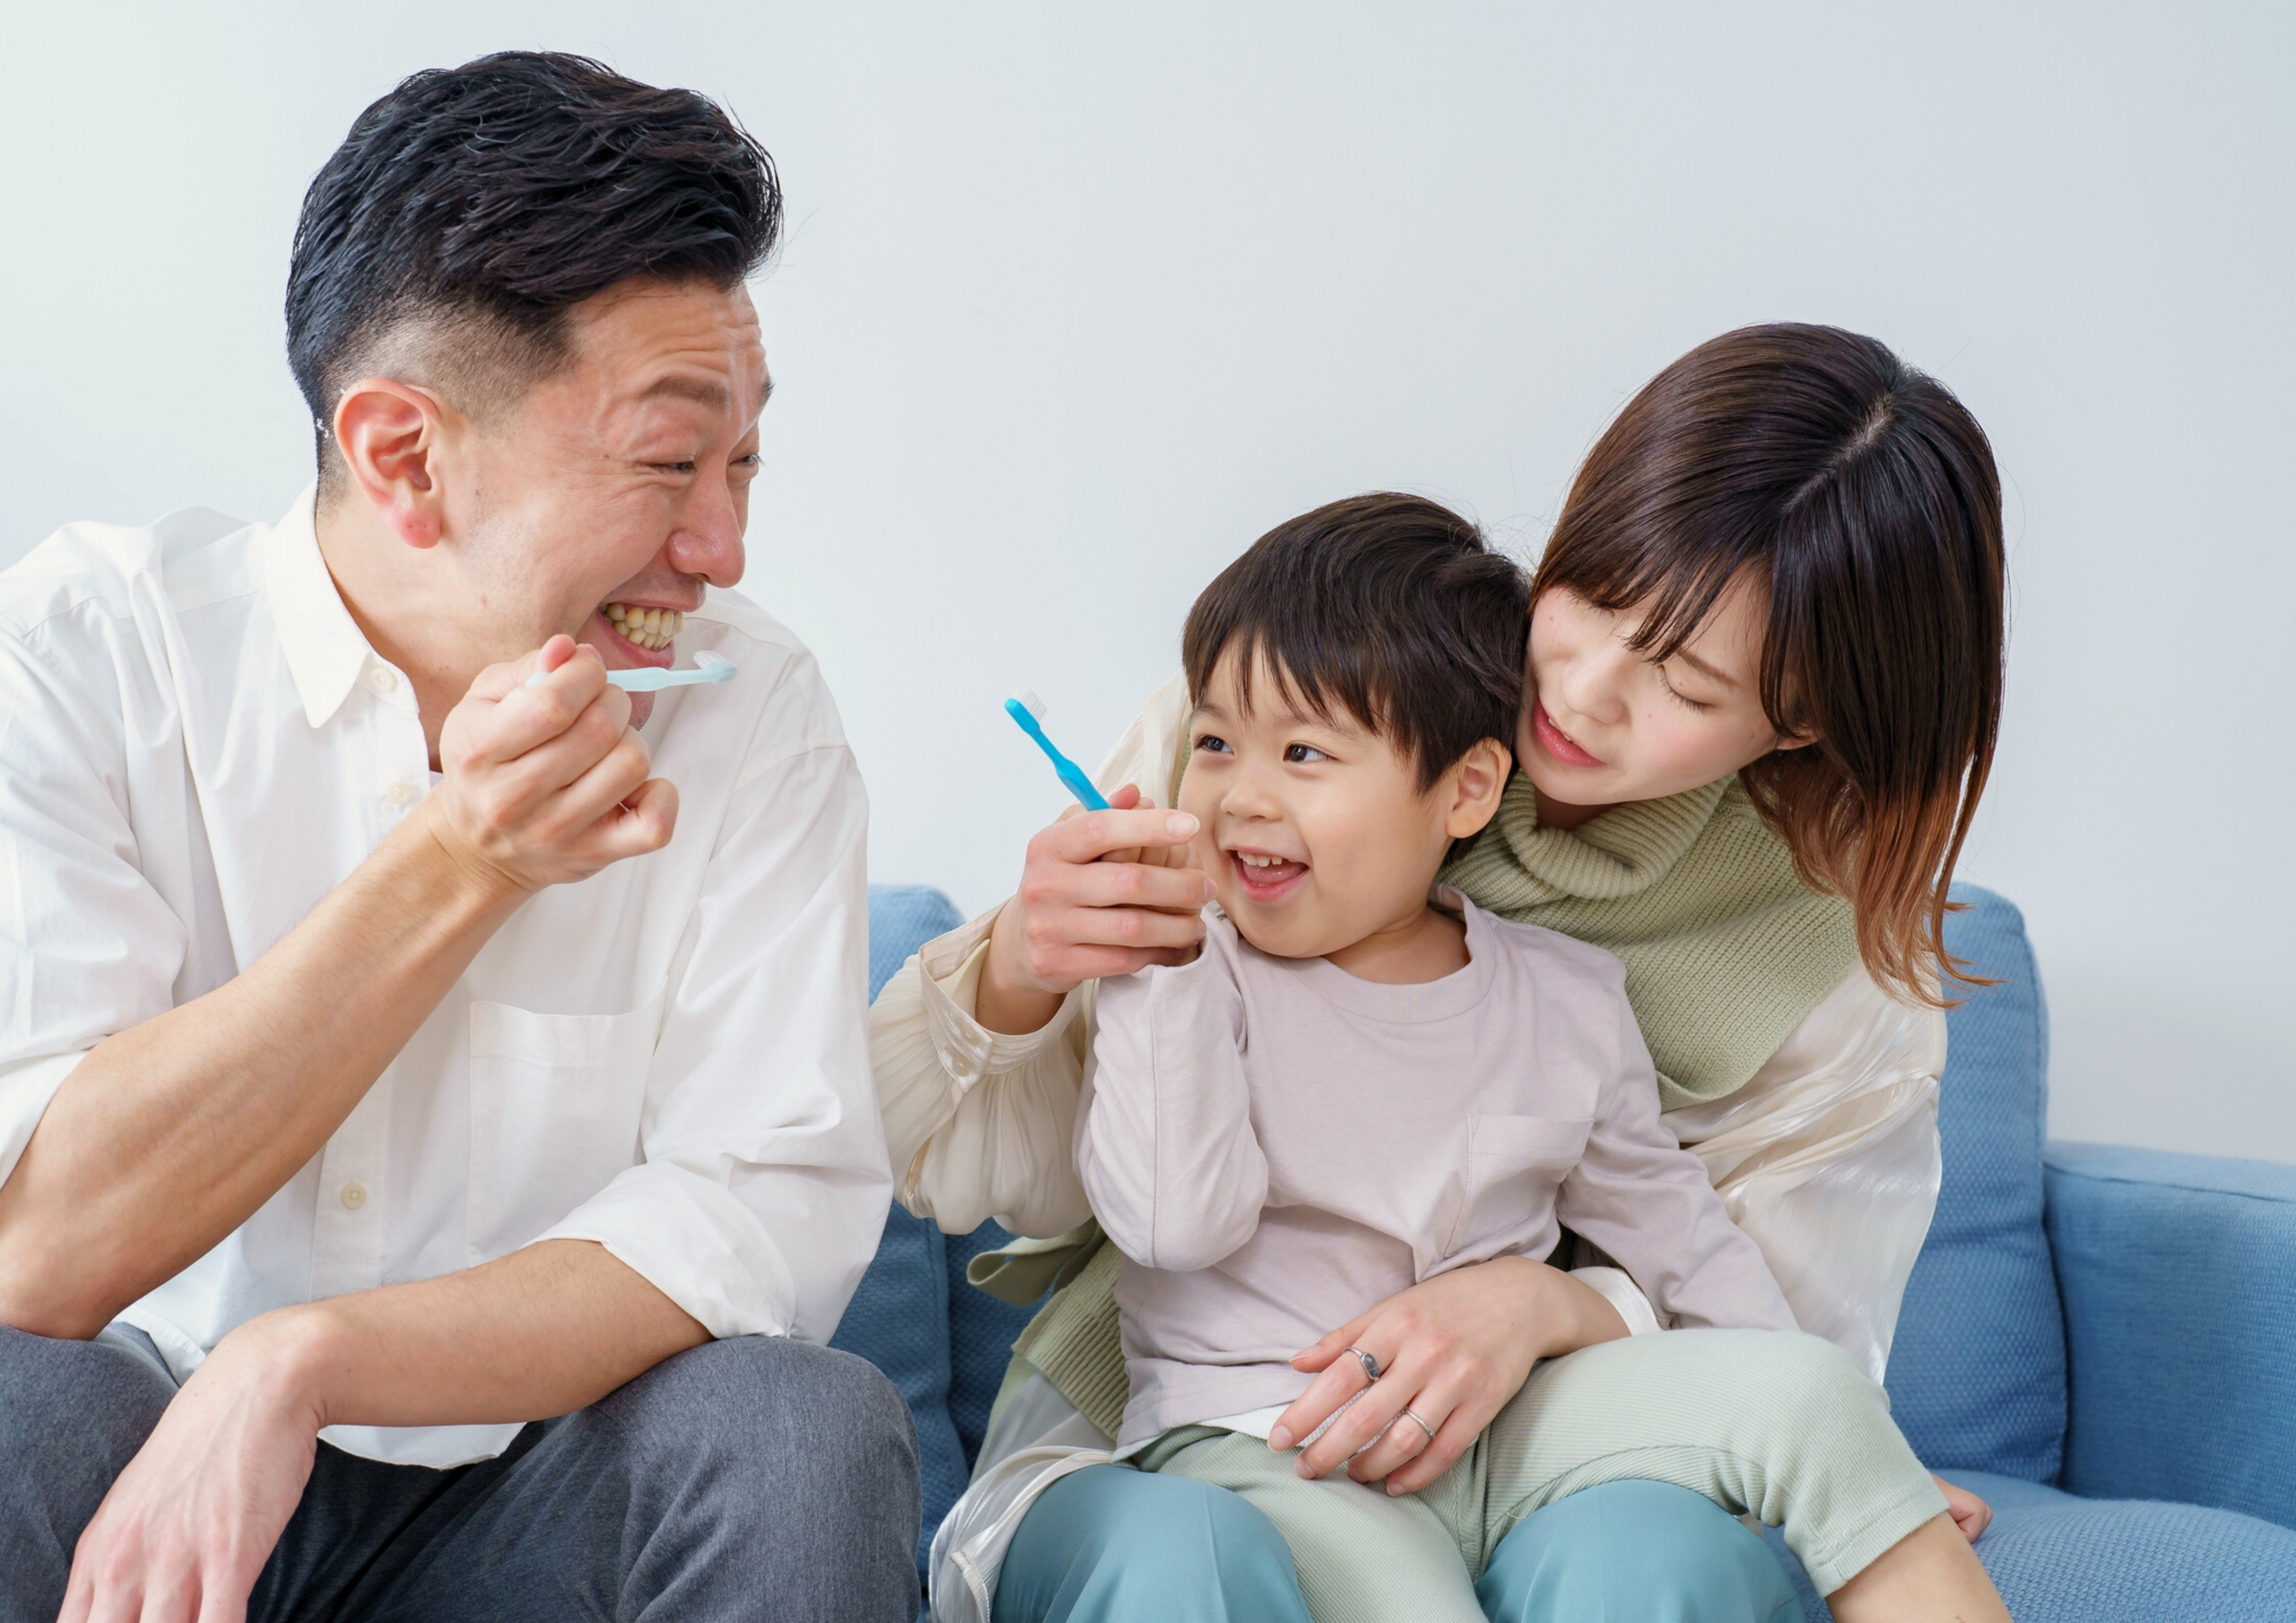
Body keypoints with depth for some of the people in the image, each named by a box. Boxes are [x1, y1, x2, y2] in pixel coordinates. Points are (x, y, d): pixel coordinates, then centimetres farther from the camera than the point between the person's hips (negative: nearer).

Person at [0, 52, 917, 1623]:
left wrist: (300, 1359, -26)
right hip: (155, 1445, -1)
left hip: (538, 1486, 2)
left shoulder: (750, 706, -5)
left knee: (808, 1430, -27)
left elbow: (773, 1210, -13)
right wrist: (453, 868, -24)